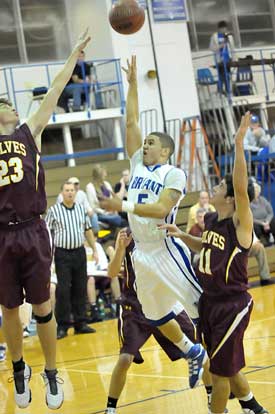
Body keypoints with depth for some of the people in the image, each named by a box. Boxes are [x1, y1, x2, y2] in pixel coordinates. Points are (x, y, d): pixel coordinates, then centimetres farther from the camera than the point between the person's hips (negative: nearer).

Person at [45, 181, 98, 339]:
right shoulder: (54, 210, -3)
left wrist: (95, 250, 11)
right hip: (62, 254, -4)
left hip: (79, 252, 4)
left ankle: (80, 323, 14)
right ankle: (62, 326, 0)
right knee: (63, 290, -5)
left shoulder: (81, 209, 9)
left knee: (80, 289, 6)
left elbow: (88, 231, 15)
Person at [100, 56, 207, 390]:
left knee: (203, 307, -5)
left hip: (166, 252, -7)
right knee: (157, 317, 16)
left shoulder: (173, 174, -8)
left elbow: (161, 209, -22)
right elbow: (131, 122, 8)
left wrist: (124, 206, -25)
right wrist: (133, 85, 9)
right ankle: (193, 353, 34)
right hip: (141, 253, 7)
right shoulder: (138, 165, 10)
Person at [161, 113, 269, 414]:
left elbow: (242, 187, -36)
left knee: (220, 370, 1)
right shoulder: (211, 220, 3)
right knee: (226, 365, 20)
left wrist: (239, 144, -41)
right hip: (210, 301, 8)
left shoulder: (240, 223, -19)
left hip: (233, 304, -8)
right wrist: (181, 235, 9)